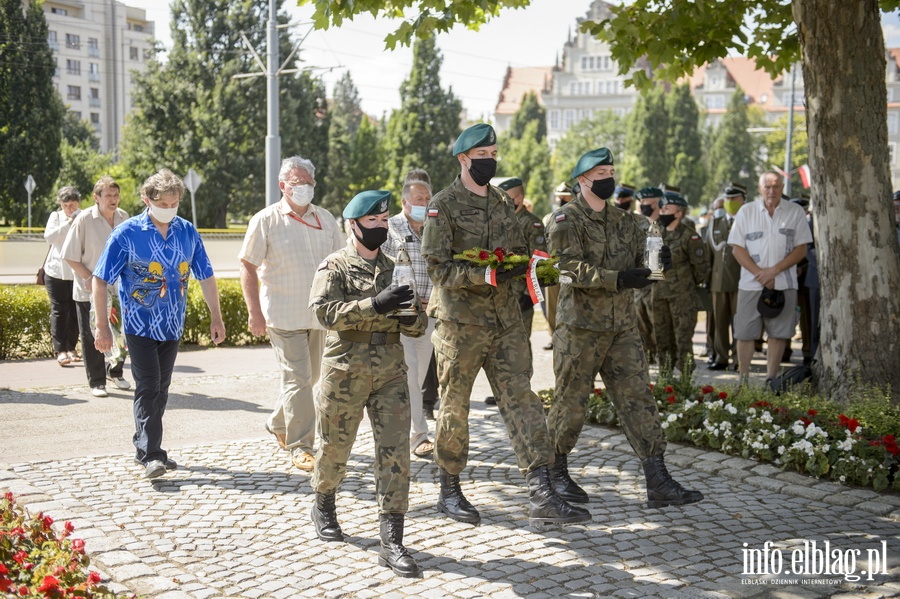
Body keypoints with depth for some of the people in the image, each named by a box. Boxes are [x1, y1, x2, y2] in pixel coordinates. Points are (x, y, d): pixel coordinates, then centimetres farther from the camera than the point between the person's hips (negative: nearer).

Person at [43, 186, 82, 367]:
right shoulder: (55, 216, 5)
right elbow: (49, 236, -11)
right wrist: (67, 223, -14)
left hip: (78, 273, 0)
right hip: (56, 272, 0)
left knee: (75, 313, 4)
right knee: (59, 312, -3)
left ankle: (71, 349, 14)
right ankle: (60, 351, -5)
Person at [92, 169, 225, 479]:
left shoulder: (187, 232, 1)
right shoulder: (127, 233, -10)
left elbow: (206, 276, 9)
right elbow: (100, 280, -8)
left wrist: (216, 318, 8)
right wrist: (102, 326, -10)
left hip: (172, 325, 4)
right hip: (140, 324, -4)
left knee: (161, 388, 11)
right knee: (148, 386, -10)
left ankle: (147, 447, 23)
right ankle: (150, 455, -7)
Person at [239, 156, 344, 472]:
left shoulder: (325, 218, 8)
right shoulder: (266, 220, -5)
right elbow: (248, 267, -5)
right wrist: (254, 313, -11)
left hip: (318, 314, 5)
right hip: (283, 314, -5)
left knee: (309, 376, 14)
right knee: (297, 378, -8)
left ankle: (278, 424, 36)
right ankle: (300, 446, 0)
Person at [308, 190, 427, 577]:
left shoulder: (394, 269, 12)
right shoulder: (334, 267, -2)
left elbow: (418, 325, 11)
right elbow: (324, 311, -20)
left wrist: (411, 318, -13)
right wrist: (375, 305, -30)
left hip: (390, 371, 3)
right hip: (345, 371, -3)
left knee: (395, 452, -5)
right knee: (336, 446, 12)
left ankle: (392, 544, -3)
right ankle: (324, 508, 41)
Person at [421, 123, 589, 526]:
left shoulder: (503, 204, 15)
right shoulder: (443, 206, -5)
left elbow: (518, 254, 22)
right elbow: (438, 267, -13)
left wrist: (521, 267, -2)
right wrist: (487, 275, -24)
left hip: (506, 322, 5)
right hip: (460, 322, -5)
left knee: (521, 400, -3)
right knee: (455, 406, 5)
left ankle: (541, 496, -5)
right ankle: (450, 490, 20)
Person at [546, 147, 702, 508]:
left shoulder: (624, 222, 15)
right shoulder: (567, 221, -6)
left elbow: (639, 262, 14)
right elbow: (572, 269, -18)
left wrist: (658, 263, -9)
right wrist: (618, 279, -28)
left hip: (623, 326, 6)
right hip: (580, 326, -5)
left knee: (639, 400, 0)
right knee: (571, 401, 4)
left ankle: (658, 483, -1)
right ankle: (557, 474, 21)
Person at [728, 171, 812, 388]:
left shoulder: (796, 212, 3)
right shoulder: (746, 212, 4)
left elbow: (801, 249, 1)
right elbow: (737, 248, 1)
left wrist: (774, 270, -10)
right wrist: (760, 274, -9)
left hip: (784, 283, 0)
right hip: (751, 283, 0)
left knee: (779, 333, 3)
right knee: (744, 333, 0)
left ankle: (771, 380, 11)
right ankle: (743, 379, 12)